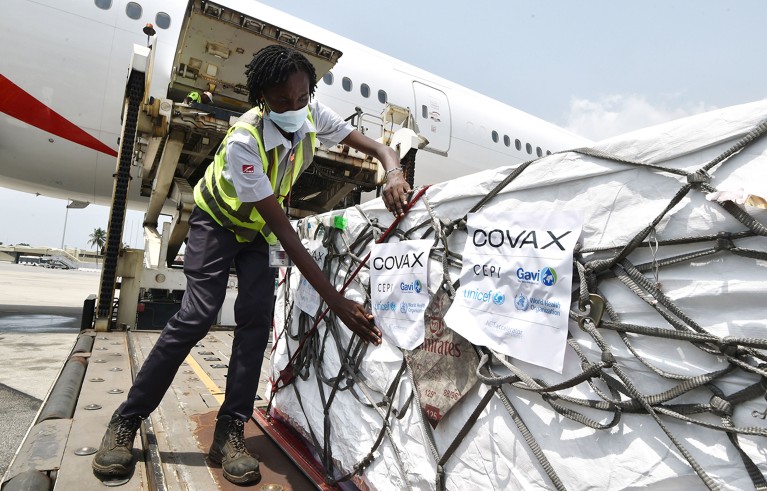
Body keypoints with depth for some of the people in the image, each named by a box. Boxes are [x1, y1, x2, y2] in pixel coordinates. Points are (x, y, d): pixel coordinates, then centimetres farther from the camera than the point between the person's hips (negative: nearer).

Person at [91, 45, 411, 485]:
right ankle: (126, 421, 3)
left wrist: (394, 175, -41)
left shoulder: (313, 115, -19)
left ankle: (230, 432, -1)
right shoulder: (244, 141, -36)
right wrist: (335, 300, -43)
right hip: (218, 220, -4)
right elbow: (283, 229, -40)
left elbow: (377, 147, -14)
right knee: (198, 315, -16)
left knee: (257, 318, -10)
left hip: (258, 230, 5)